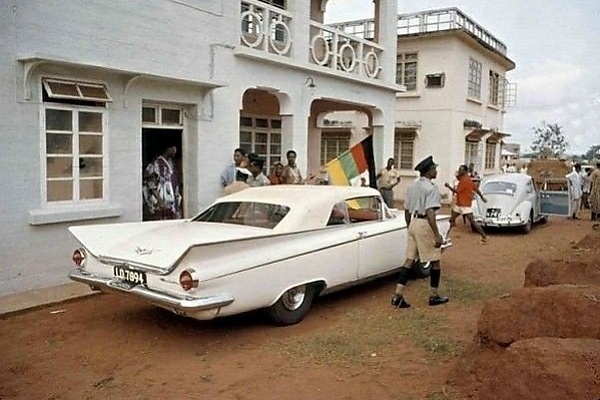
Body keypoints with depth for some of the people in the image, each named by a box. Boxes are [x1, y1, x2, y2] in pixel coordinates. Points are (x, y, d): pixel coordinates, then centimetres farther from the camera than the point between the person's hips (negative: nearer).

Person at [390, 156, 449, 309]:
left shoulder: (412, 187, 12)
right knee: (435, 261, 8)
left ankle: (398, 295, 2)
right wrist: (437, 235, -21)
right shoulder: (431, 188, -14)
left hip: (413, 223, 8)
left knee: (409, 260, 8)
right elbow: (430, 213, -22)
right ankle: (434, 296, 18)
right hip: (425, 225, -8)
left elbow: (406, 210, 16)